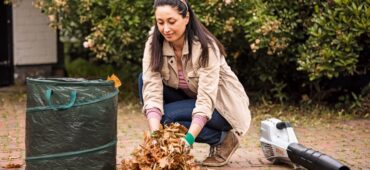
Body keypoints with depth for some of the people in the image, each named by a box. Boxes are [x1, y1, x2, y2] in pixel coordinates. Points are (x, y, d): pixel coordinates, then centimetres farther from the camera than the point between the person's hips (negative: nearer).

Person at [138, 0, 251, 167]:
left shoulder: (205, 46, -28)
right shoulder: (154, 44, -16)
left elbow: (206, 100, -33)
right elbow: (152, 91, -25)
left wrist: (189, 138, -47)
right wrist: (156, 135, -40)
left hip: (222, 105, -5)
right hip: (190, 98, 5)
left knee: (167, 116, -29)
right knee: (145, 80, -18)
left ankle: (223, 139, -5)